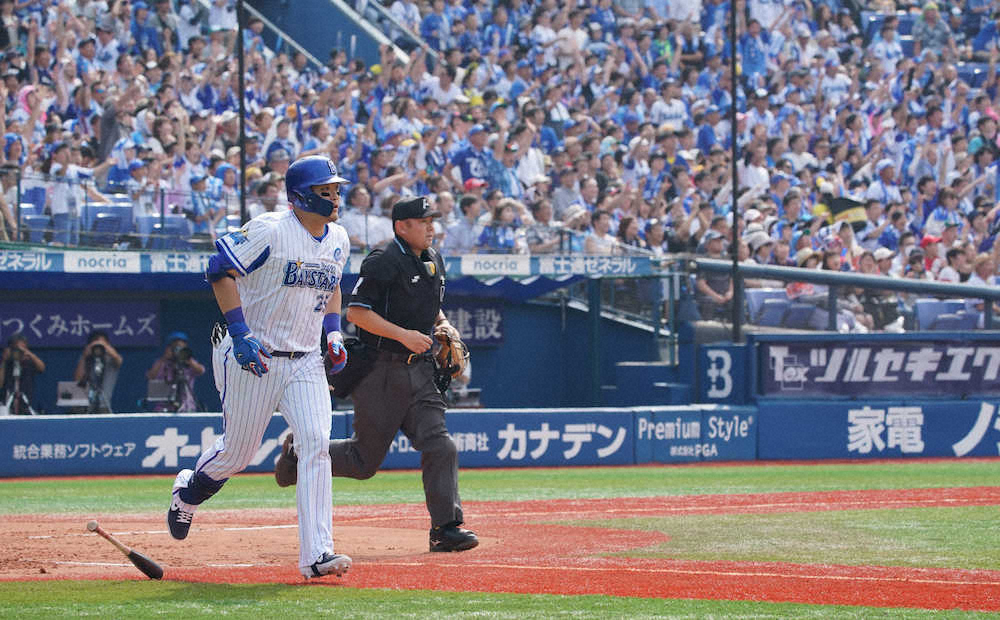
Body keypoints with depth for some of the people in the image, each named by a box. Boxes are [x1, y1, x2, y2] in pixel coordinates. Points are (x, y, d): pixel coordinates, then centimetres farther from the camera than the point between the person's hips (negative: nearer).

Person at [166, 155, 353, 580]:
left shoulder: (338, 239, 7)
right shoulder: (269, 231, -16)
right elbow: (220, 269, -12)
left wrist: (333, 333, 8)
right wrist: (240, 333, -19)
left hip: (305, 361, 5)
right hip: (252, 356, -5)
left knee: (316, 443, -14)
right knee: (238, 450, 5)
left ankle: (316, 554, -19)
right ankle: (189, 489, 41)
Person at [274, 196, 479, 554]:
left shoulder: (434, 262, 14)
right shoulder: (384, 263, -13)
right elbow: (356, 312, -17)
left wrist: (443, 324, 8)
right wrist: (402, 334, -23)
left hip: (419, 372, 7)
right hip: (381, 372, -7)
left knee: (440, 447, -9)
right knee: (364, 462, 2)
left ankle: (446, 528, -8)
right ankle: (299, 453, 26)